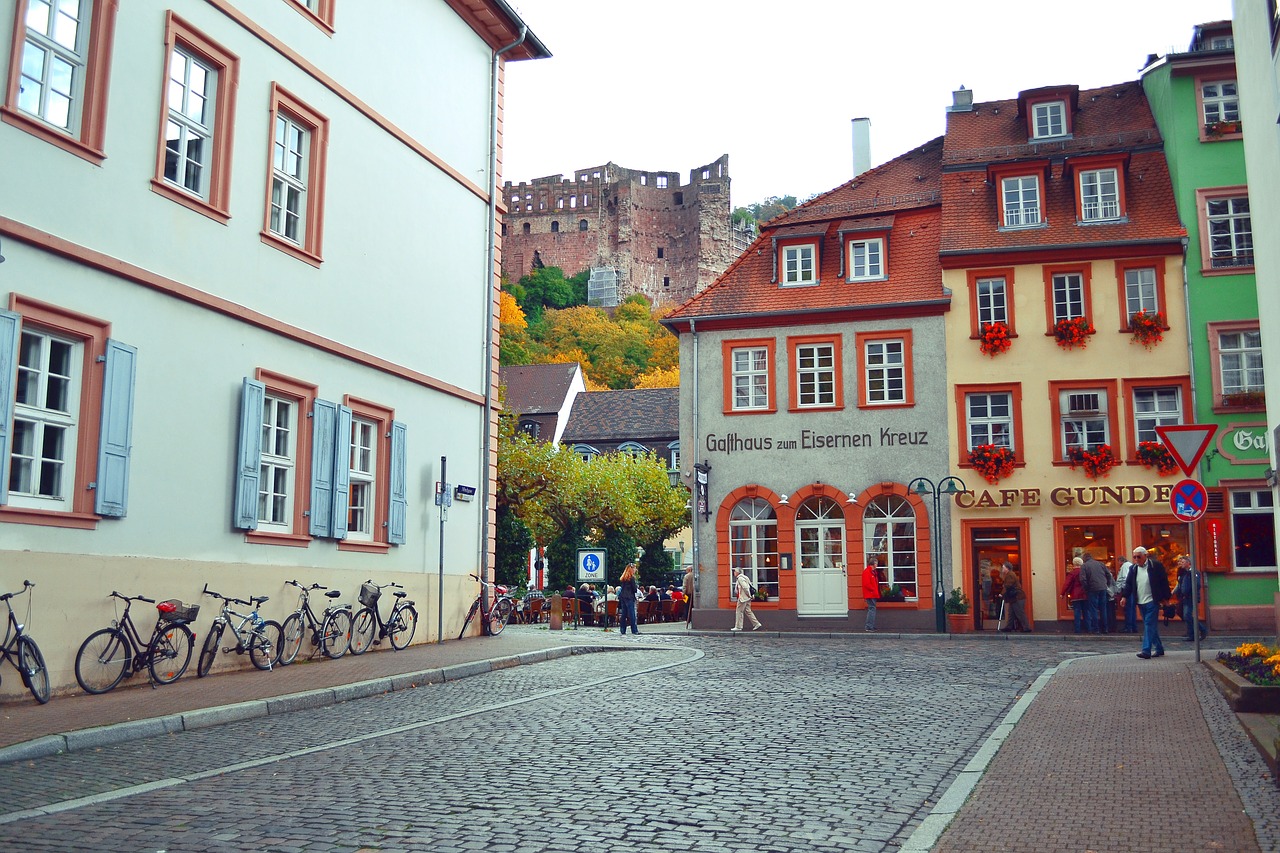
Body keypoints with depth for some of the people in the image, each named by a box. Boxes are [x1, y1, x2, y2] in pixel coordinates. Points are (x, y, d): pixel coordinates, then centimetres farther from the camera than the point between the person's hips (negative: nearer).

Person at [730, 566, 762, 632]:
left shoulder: (740, 578, -15)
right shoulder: (743, 577, 15)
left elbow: (745, 587, -24)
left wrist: (749, 595, -15)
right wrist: (749, 595, 16)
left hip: (743, 598, -10)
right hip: (747, 598, 10)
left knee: (739, 612, -2)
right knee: (748, 612, 12)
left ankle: (738, 627, 3)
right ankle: (756, 624, 9)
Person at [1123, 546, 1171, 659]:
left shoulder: (1155, 565, -5)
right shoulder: (1133, 569, 10)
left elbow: (1164, 581, -3)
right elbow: (1129, 584, 11)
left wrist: (1165, 598, -6)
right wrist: (1125, 596, -3)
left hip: (1152, 602, -6)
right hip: (1141, 602, 6)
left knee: (1149, 624, -13)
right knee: (1151, 626, 12)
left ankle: (1146, 650, -18)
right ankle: (1159, 648, 23)